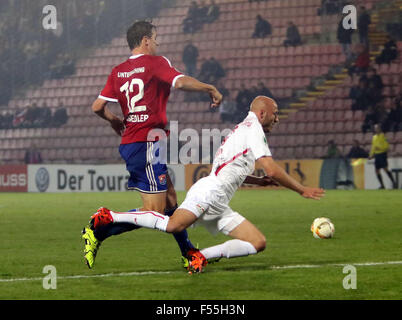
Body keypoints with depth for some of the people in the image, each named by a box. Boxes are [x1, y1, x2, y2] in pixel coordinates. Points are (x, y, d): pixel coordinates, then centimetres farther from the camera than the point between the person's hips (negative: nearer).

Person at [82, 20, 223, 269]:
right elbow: (181, 82, -22)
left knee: (170, 201, 16)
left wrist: (115, 121, 27)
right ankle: (97, 232, -12)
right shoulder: (155, 63, -7)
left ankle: (189, 254, 23)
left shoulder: (118, 72, 12)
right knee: (154, 210, -9)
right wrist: (211, 89, -8)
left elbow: (98, 107, 8)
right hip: (147, 143, -9)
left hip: (129, 143, 9)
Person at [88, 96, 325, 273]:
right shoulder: (253, 128, -1)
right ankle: (110, 217, -22)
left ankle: (202, 256, -7)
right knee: (173, 225, -31)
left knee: (259, 243, -1)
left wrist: (259, 182, 32)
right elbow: (272, 170, -10)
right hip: (210, 193, -10)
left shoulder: (243, 130, 30)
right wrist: (302, 190, 0)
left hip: (219, 208, 10)